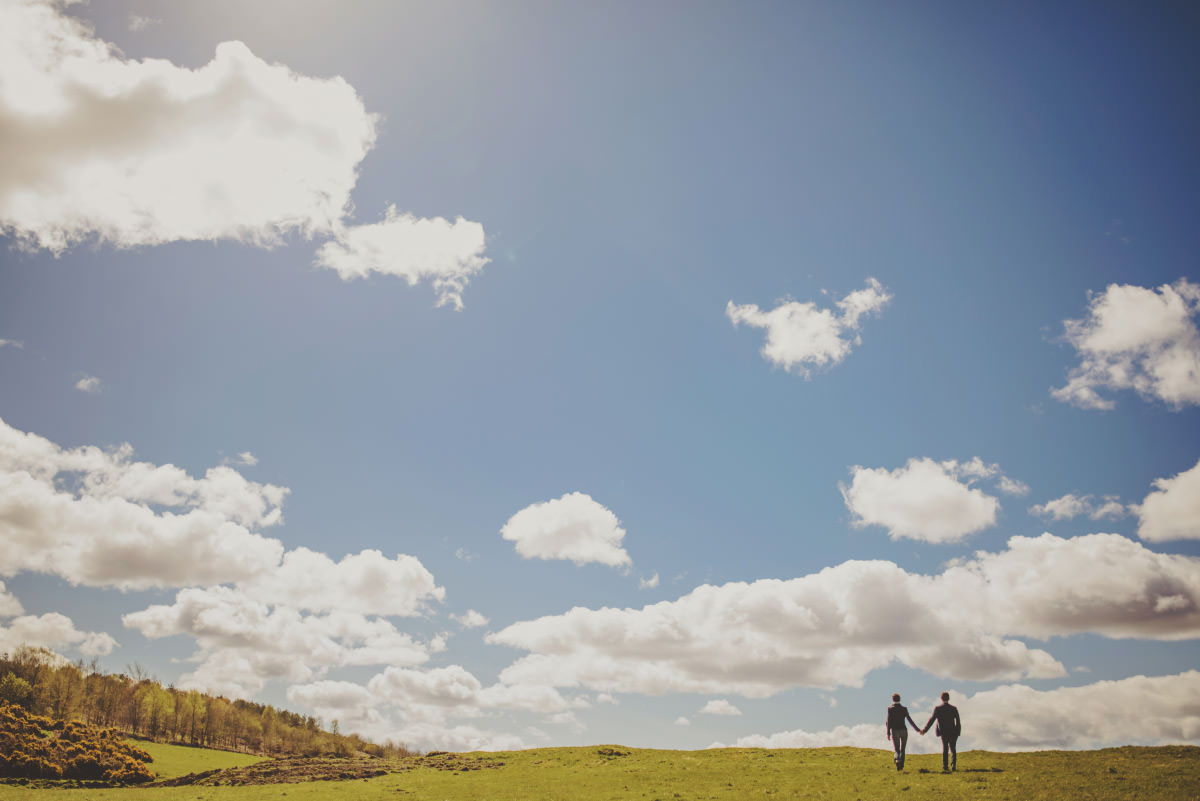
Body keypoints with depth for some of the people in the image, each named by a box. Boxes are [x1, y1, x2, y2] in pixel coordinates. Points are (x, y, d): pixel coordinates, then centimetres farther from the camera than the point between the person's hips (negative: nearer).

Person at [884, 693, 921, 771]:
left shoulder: (890, 709, -3)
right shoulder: (904, 709, 2)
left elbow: (888, 721, -11)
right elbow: (910, 720, 1)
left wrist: (888, 733, -14)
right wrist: (918, 729, 9)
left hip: (894, 732, -1)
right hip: (903, 731, 1)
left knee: (897, 750, 5)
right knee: (902, 750, 16)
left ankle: (896, 759, -27)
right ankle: (901, 766, 5)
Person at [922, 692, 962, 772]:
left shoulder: (937, 709, -9)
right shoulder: (954, 709, -7)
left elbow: (931, 720, -8)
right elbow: (958, 721, -4)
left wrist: (924, 730, 0)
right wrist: (958, 732, 8)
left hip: (943, 733, 0)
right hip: (952, 733, 0)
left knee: (945, 749, 15)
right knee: (953, 749, 12)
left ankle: (945, 766, 11)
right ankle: (953, 765, -2)